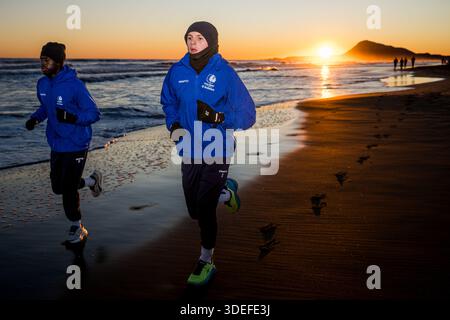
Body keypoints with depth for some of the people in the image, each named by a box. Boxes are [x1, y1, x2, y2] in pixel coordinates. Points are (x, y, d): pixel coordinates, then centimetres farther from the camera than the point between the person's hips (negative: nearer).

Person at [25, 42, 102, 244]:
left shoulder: (74, 85, -19)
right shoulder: (42, 84, 1)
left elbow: (94, 114, -16)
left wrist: (73, 117, -33)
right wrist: (35, 118, -1)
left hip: (76, 145, -7)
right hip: (56, 145, 7)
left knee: (68, 189, -2)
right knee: (58, 187, 13)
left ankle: (76, 227, 21)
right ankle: (92, 180, 39)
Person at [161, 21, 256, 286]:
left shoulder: (225, 73, -13)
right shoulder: (178, 71, -2)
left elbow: (247, 114, -11)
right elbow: (168, 102, 15)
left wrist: (218, 117, -27)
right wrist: (174, 125, -4)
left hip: (217, 152, -4)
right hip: (190, 152, 5)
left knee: (205, 209, -3)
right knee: (195, 211, 16)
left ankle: (206, 262, 20)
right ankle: (226, 191, 47)